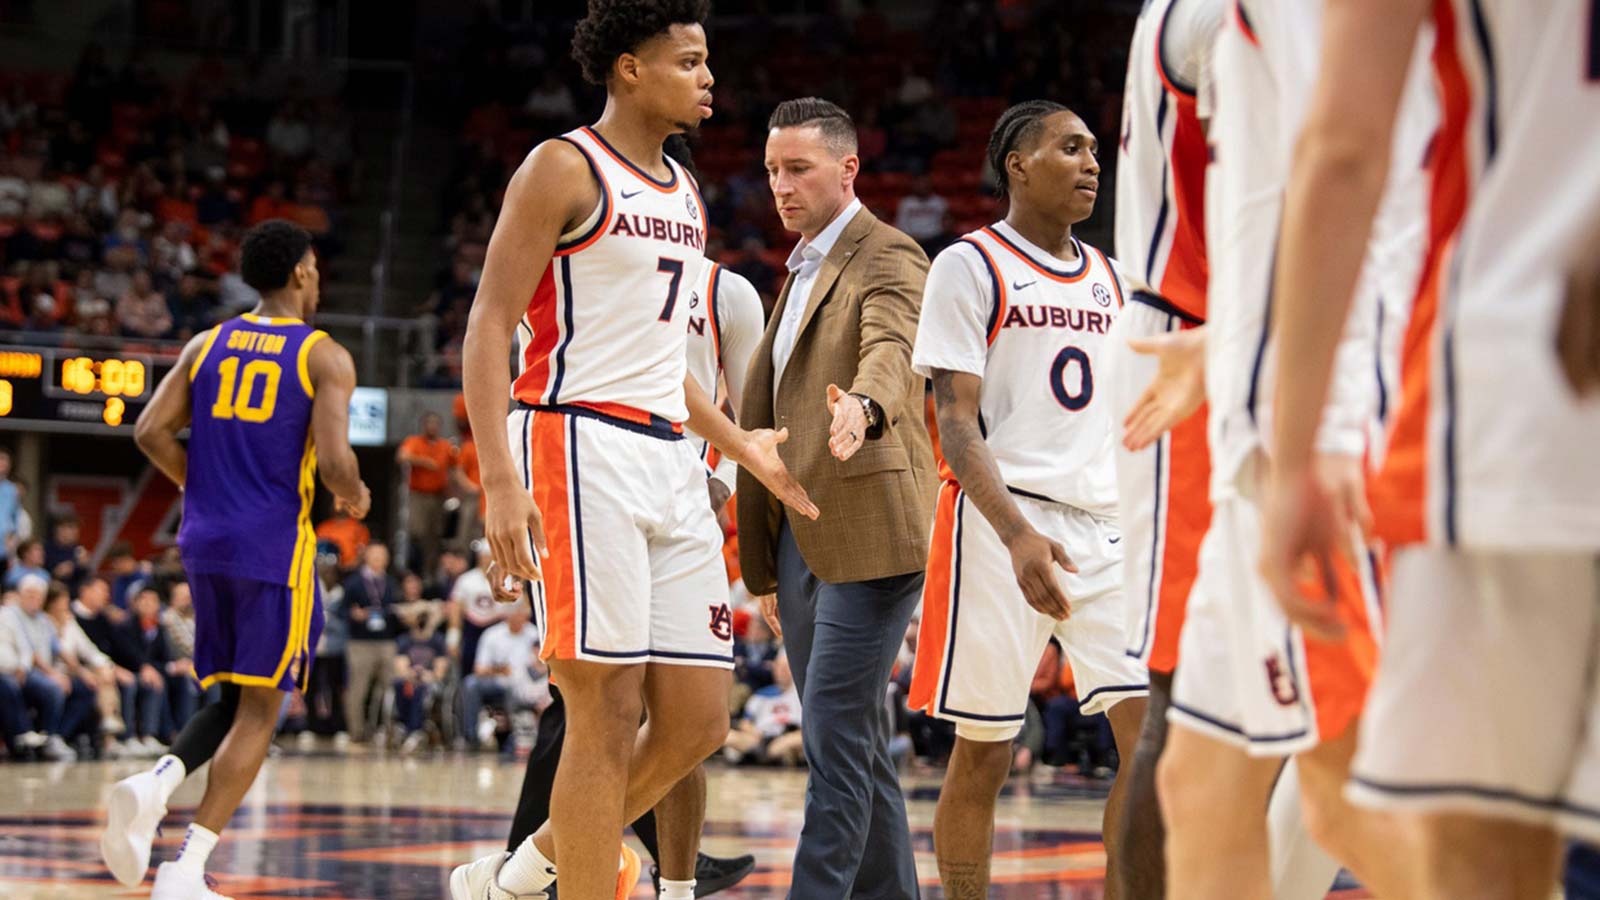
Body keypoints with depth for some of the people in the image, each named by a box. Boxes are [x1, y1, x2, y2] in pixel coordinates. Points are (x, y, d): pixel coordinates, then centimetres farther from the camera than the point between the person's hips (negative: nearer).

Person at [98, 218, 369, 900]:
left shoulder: (207, 345, 10)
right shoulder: (325, 357, -4)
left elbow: (151, 431, 3)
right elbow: (334, 460, -15)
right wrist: (354, 497, 7)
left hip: (205, 541, 5)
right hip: (275, 545, -5)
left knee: (234, 701, 19)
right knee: (259, 711, 2)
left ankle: (154, 786, -9)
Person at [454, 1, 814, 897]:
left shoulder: (685, 194, 20)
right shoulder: (565, 169, -4)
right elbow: (490, 327, -10)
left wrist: (741, 446, 22)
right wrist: (501, 480, -20)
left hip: (670, 460, 8)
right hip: (580, 448, -8)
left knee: (698, 721, 5)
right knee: (609, 719, -10)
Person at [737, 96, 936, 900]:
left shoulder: (889, 260, -5)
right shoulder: (801, 273, 23)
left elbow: (890, 352, -27)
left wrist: (862, 408, -51)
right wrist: (769, 570, 24)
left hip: (866, 528, -9)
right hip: (801, 536, 9)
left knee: (835, 732, -13)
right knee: (851, 740, 10)